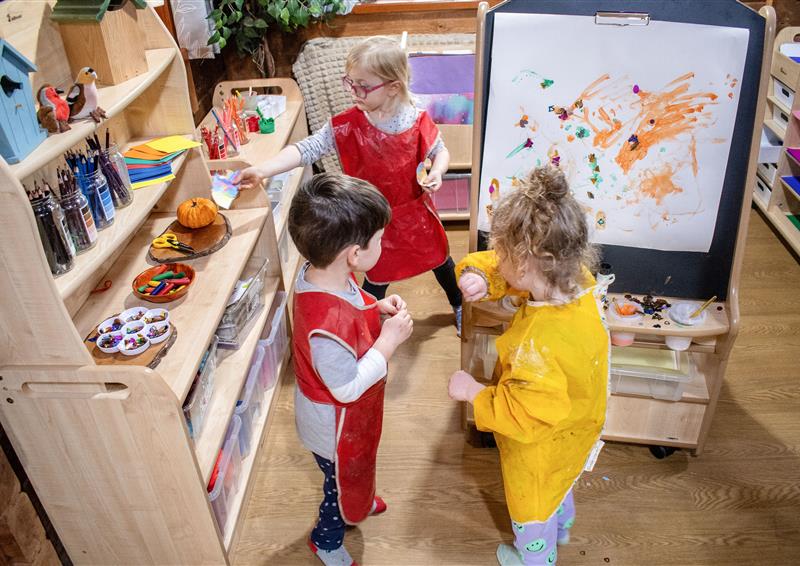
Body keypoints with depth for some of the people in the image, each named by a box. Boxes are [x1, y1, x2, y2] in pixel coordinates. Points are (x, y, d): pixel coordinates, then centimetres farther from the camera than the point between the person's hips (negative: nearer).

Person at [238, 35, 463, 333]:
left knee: (439, 260, 24)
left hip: (416, 211, 2)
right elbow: (307, 149, -28)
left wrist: (436, 172, -23)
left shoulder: (416, 121, -18)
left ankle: (460, 305, 54)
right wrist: (261, 171, -40)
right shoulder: (346, 126, -21)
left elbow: (440, 151, -1)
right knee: (376, 277, 14)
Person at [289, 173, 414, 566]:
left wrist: (377, 309, -13)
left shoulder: (318, 273, -18)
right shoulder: (327, 326, -45)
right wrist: (389, 341, -28)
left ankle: (355, 501, 68)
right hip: (336, 426, -8)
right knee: (344, 478, 24)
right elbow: (347, 388, -32)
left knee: (350, 473, 37)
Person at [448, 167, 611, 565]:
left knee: (531, 507, 27)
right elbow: (501, 271, -10)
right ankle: (561, 526, 69)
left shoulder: (538, 347, -47)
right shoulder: (578, 279, -24)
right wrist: (479, 277, -30)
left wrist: (472, 392, -23)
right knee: (556, 486, 39)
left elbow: (523, 418, -33)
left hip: (540, 450, -7)